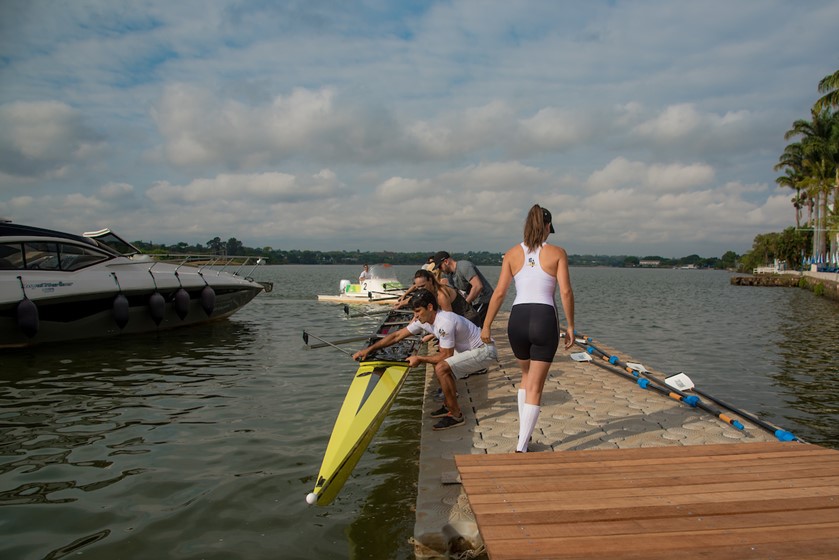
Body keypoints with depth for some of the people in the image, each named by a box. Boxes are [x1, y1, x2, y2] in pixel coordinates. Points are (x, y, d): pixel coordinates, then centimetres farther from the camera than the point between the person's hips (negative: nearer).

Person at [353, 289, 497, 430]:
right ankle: (449, 405, 20)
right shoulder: (424, 320, 1)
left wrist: (419, 359, -12)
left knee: (441, 368, -21)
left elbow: (446, 355, -21)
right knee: (437, 362, 13)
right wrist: (369, 349, 2)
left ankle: (456, 415, -8)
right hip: (472, 349, 10)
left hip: (485, 352, -10)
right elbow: (397, 336, 5)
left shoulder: (445, 323, -27)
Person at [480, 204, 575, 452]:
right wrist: (570, 326, 4)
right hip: (545, 320, -2)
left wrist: (486, 326, 9)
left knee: (527, 376, 26)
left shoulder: (512, 253, 8)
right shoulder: (557, 253, 3)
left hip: (518, 320, 3)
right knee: (535, 387, 7)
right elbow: (566, 292, -5)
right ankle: (521, 446, 3)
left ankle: (523, 434, 28)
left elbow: (499, 293, 4)